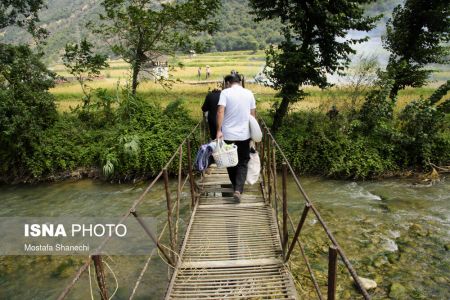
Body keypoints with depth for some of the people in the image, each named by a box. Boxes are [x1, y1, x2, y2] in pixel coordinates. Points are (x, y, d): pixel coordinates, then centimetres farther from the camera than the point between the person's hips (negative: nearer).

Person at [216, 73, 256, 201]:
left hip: (228, 134, -1)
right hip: (244, 134, 2)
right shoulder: (249, 93, 4)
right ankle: (238, 190, -8)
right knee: (242, 163, 8)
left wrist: (219, 130, -16)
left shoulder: (225, 92, -5)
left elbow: (220, 111, -16)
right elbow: (253, 114, 7)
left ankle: (235, 187, 29)